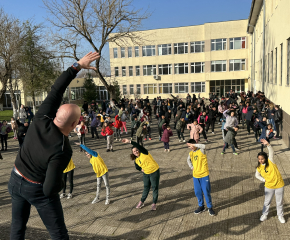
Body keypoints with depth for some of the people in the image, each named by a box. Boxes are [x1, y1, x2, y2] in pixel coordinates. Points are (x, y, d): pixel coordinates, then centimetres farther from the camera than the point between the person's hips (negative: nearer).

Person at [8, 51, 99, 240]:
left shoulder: (42, 120, -21)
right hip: (38, 190, -6)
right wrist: (61, 183, -8)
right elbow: (50, 189, -31)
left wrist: (77, 66, -10)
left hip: (15, 180, 7)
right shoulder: (62, 150, -34)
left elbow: (56, 90, -13)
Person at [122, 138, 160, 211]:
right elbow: (137, 167, 21)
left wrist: (129, 141, -40)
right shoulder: (136, 160, 2)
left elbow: (139, 146, -32)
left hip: (154, 172, -6)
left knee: (155, 188, 4)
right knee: (146, 187, 17)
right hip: (146, 174, 6)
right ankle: (142, 202, 32)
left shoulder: (144, 153, -15)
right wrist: (141, 169, -1)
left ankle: (154, 204, 17)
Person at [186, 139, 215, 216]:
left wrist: (193, 145, -31)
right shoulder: (191, 153, 5)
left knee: (206, 192, 2)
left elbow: (203, 146, -36)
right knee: (197, 192, 13)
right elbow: (188, 160, 25)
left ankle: (210, 207, 19)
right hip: (195, 176, 5)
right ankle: (201, 206, 30)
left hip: (204, 175, -5)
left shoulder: (201, 151, -12)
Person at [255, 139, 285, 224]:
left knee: (279, 202, 14)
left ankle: (280, 215, 36)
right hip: (269, 186, 2)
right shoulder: (259, 167, -7)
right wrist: (264, 180, -3)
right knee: (267, 202, 15)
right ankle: (264, 215, 35)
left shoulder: (270, 161, -15)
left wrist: (267, 144, -44)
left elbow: (271, 152, -29)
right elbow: (257, 175, 11)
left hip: (279, 185, -2)